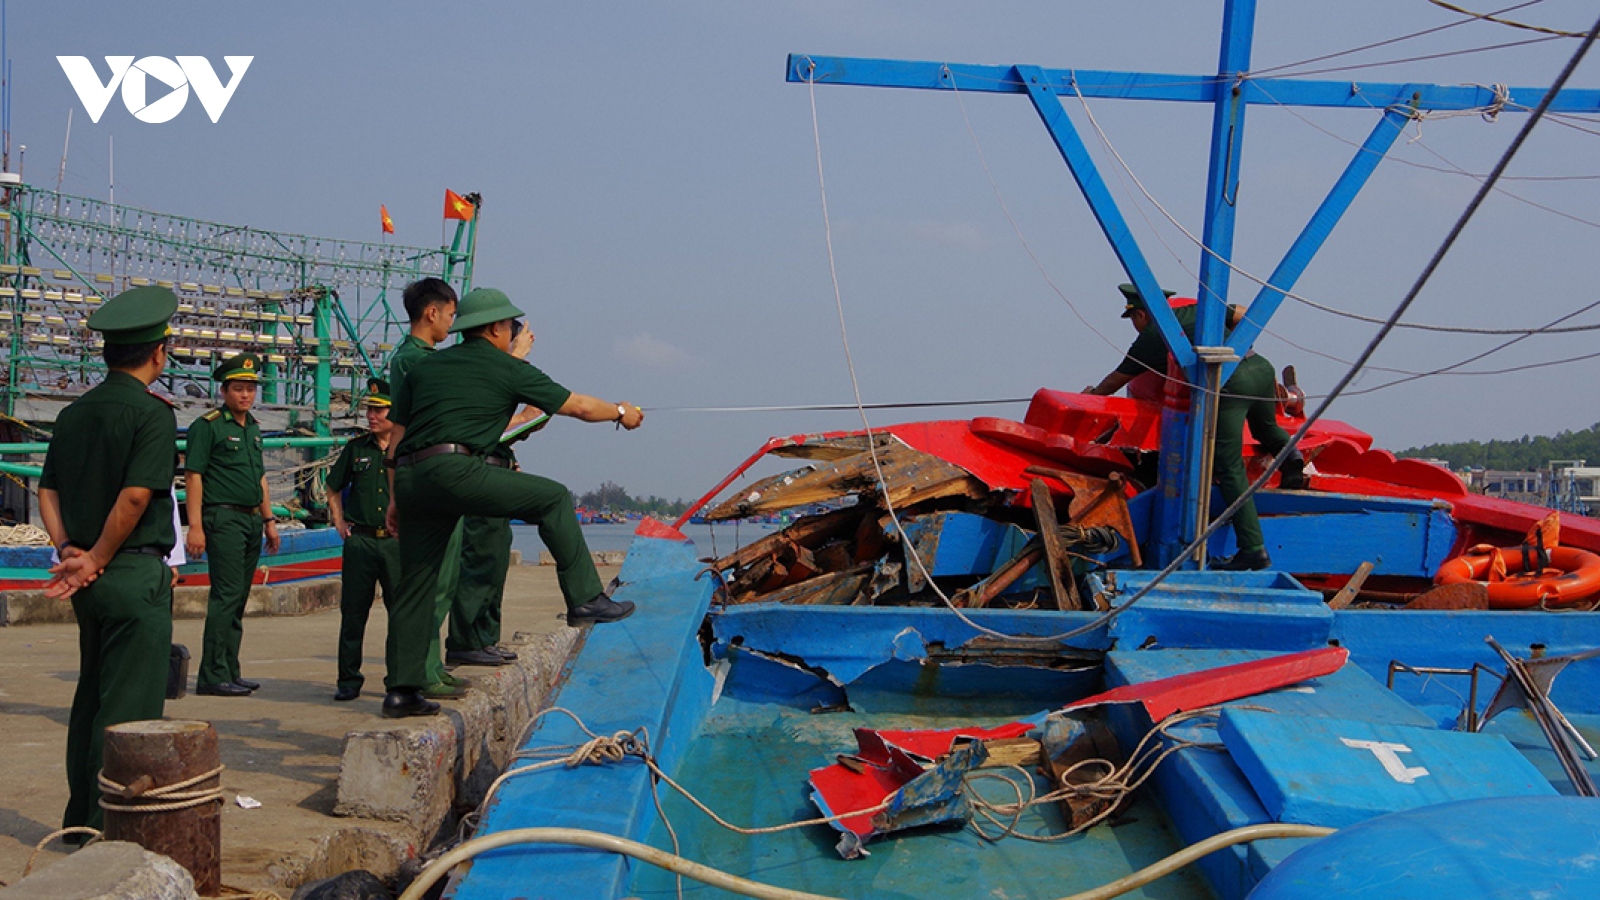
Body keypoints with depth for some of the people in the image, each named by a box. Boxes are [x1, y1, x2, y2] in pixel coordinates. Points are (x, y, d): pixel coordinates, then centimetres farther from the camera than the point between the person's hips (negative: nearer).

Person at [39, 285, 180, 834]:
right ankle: (110, 826, 0)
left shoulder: (74, 413, 12)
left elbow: (48, 491, 8)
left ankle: (81, 817, 25)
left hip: (91, 581, 8)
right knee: (129, 705, -2)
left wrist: (69, 550, -1)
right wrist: (96, 560, -10)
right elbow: (135, 496, -19)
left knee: (91, 697, 17)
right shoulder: (152, 412, -11)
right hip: (136, 573, -8)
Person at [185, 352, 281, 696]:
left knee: (238, 600, 10)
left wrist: (269, 520, 20)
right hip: (224, 518, -8)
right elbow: (193, 476, -10)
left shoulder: (253, 427, 18)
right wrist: (195, 526, -17)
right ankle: (213, 676, -9)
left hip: (252, 521, 8)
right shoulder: (207, 426, -6)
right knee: (226, 595, -12)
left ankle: (229, 673, 15)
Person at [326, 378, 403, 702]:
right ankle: (348, 680, 14)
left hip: (398, 542, -2)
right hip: (359, 541, 2)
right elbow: (333, 489, 22)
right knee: (353, 612, 4)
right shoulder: (356, 449, 8)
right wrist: (339, 522, 12)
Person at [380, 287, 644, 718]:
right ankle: (584, 599, 5)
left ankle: (401, 690, 13)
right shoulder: (508, 369, 9)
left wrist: (397, 498, 28)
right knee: (554, 498, 7)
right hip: (455, 469, -6)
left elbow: (396, 440, 24)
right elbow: (578, 406, 15)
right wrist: (620, 412, 33)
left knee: (414, 586, 11)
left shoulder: (424, 367, 25)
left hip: (410, 477, 7)